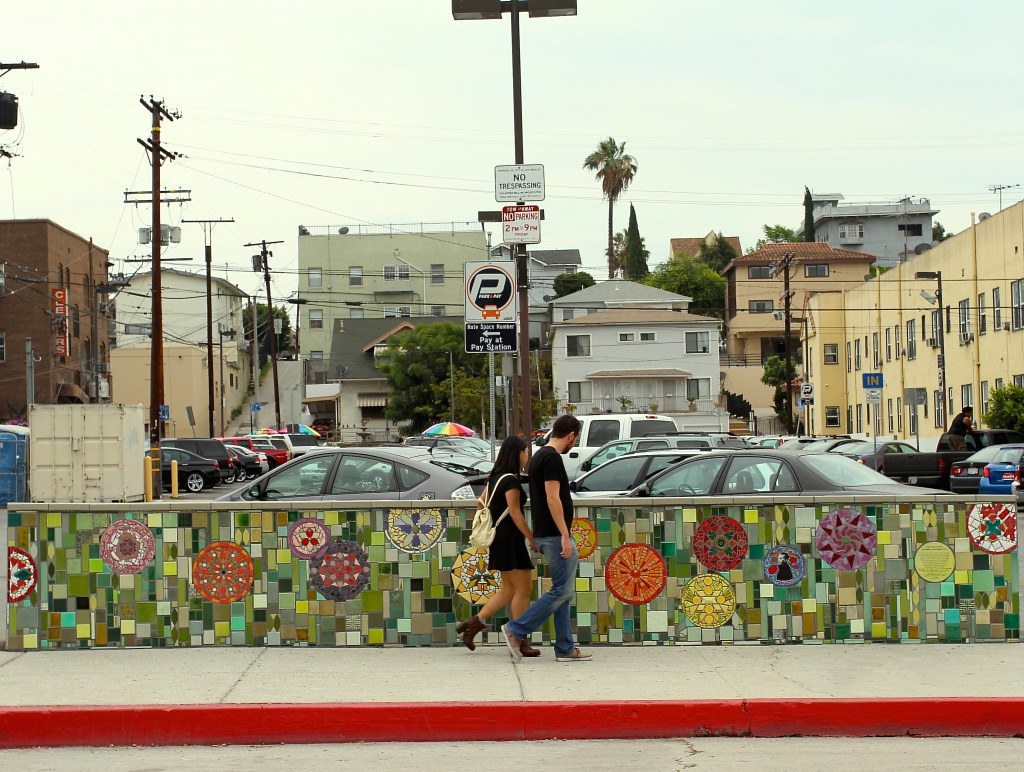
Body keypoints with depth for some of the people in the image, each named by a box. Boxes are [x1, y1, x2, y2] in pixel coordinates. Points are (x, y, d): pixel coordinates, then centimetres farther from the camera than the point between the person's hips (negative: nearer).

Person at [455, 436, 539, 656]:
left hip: (500, 538, 9)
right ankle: (521, 642, 2)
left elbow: (482, 502, 21)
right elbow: (515, 513, -19)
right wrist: (532, 538, -15)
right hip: (510, 539, -9)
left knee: (509, 590, 15)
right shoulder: (510, 481, -16)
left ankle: (473, 623, 11)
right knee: (523, 590, -2)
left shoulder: (496, 477, 12)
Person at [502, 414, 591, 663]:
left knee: (563, 591, 11)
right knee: (562, 590, -8)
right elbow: (553, 498, -21)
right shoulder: (552, 458, -15)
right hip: (555, 535, -11)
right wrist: (565, 535, -22)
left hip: (546, 535, 11)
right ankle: (516, 629, -6)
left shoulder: (540, 456, 16)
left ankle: (565, 649, 12)